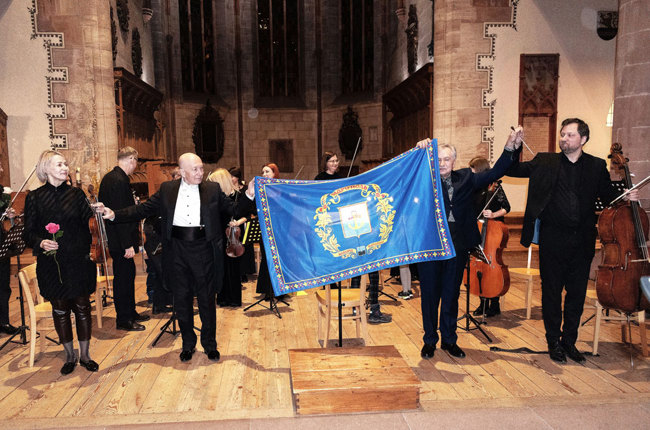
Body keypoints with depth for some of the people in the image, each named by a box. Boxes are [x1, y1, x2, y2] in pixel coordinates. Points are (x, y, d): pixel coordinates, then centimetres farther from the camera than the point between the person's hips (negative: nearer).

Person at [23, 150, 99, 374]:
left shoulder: (76, 194, 4)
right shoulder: (35, 198, 0)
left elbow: (86, 223, 5)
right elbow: (28, 232, -2)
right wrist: (41, 243, -18)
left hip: (78, 261, 1)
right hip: (51, 263, 0)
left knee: (82, 307, 7)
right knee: (60, 309, 10)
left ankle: (84, 355, 23)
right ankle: (69, 356, 27)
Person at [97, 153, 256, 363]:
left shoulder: (213, 189, 2)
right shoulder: (167, 189, 5)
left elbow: (234, 210, 2)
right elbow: (143, 209, 5)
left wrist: (249, 196, -14)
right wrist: (114, 214, -4)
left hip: (203, 250, -1)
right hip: (177, 251, 1)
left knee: (207, 300, 8)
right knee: (182, 300, 11)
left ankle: (209, 344, 26)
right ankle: (188, 343, 30)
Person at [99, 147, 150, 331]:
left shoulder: (108, 177, 11)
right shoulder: (120, 181, -21)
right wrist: (128, 245, -23)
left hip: (115, 238, 10)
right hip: (121, 240, -10)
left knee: (128, 275, 18)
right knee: (123, 277, 0)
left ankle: (130, 313, 30)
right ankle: (123, 321, 12)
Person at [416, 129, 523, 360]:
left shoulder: (465, 178, 7)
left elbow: (494, 173, 5)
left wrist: (511, 147, -3)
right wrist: (418, 152, -28)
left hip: (457, 248, 3)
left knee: (451, 295, 15)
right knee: (429, 295, 8)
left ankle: (449, 340, 30)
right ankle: (430, 340, 25)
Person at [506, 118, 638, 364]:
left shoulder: (597, 166, 7)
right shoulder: (545, 162, 4)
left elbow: (608, 196, 10)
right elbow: (514, 170, -2)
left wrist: (626, 198, -10)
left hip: (581, 241, 2)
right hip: (552, 239, -1)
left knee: (577, 293, 10)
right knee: (551, 292, 7)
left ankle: (569, 341, 27)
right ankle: (553, 341, 22)